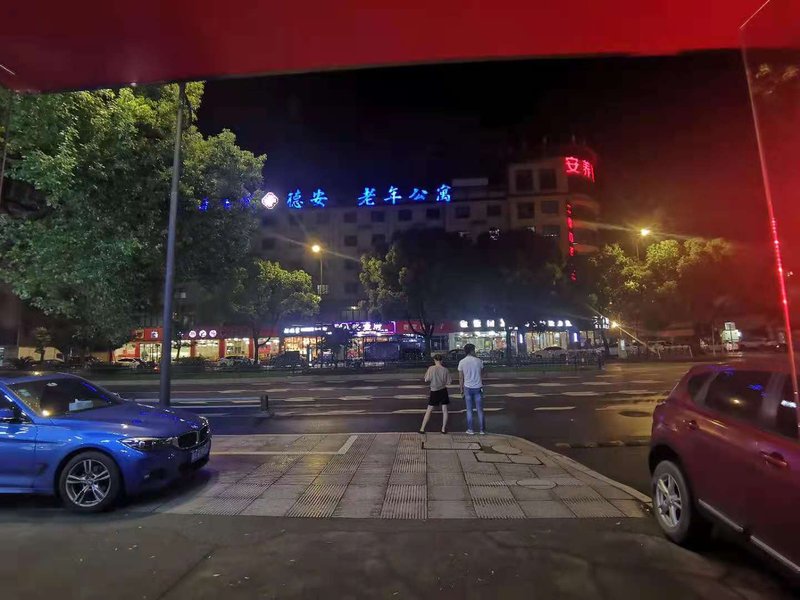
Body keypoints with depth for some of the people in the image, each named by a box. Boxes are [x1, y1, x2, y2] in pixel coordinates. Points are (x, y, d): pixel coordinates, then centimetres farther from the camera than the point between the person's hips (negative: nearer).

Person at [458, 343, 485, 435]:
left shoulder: (462, 362, -5)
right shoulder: (478, 361, -6)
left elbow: (461, 378, 0)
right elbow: (481, 375, 3)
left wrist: (461, 389, 8)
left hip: (468, 388, 0)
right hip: (478, 387, 0)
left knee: (469, 410, 10)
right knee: (480, 410, 9)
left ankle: (470, 430, 12)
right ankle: (482, 430, 13)